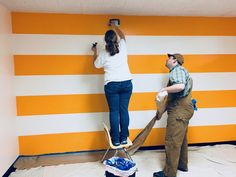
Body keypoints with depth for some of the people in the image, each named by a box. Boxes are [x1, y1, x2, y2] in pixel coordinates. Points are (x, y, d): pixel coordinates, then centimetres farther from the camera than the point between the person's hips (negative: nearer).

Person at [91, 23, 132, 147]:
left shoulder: (103, 54, -4)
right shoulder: (122, 47, 0)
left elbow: (96, 64, 15)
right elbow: (122, 35, 22)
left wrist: (95, 52, 29)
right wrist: (114, 26, 37)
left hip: (111, 85, -2)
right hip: (126, 83, 2)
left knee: (114, 112, 4)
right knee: (124, 110, 6)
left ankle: (116, 140, 9)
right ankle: (124, 138, 14)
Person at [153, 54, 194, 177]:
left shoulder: (177, 70, -9)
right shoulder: (176, 72, 22)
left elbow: (180, 86, -31)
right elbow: (172, 98, 21)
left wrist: (163, 89, -17)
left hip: (180, 110, -11)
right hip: (181, 110, 11)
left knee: (172, 141, -5)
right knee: (181, 139, 19)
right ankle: (182, 165, 33)